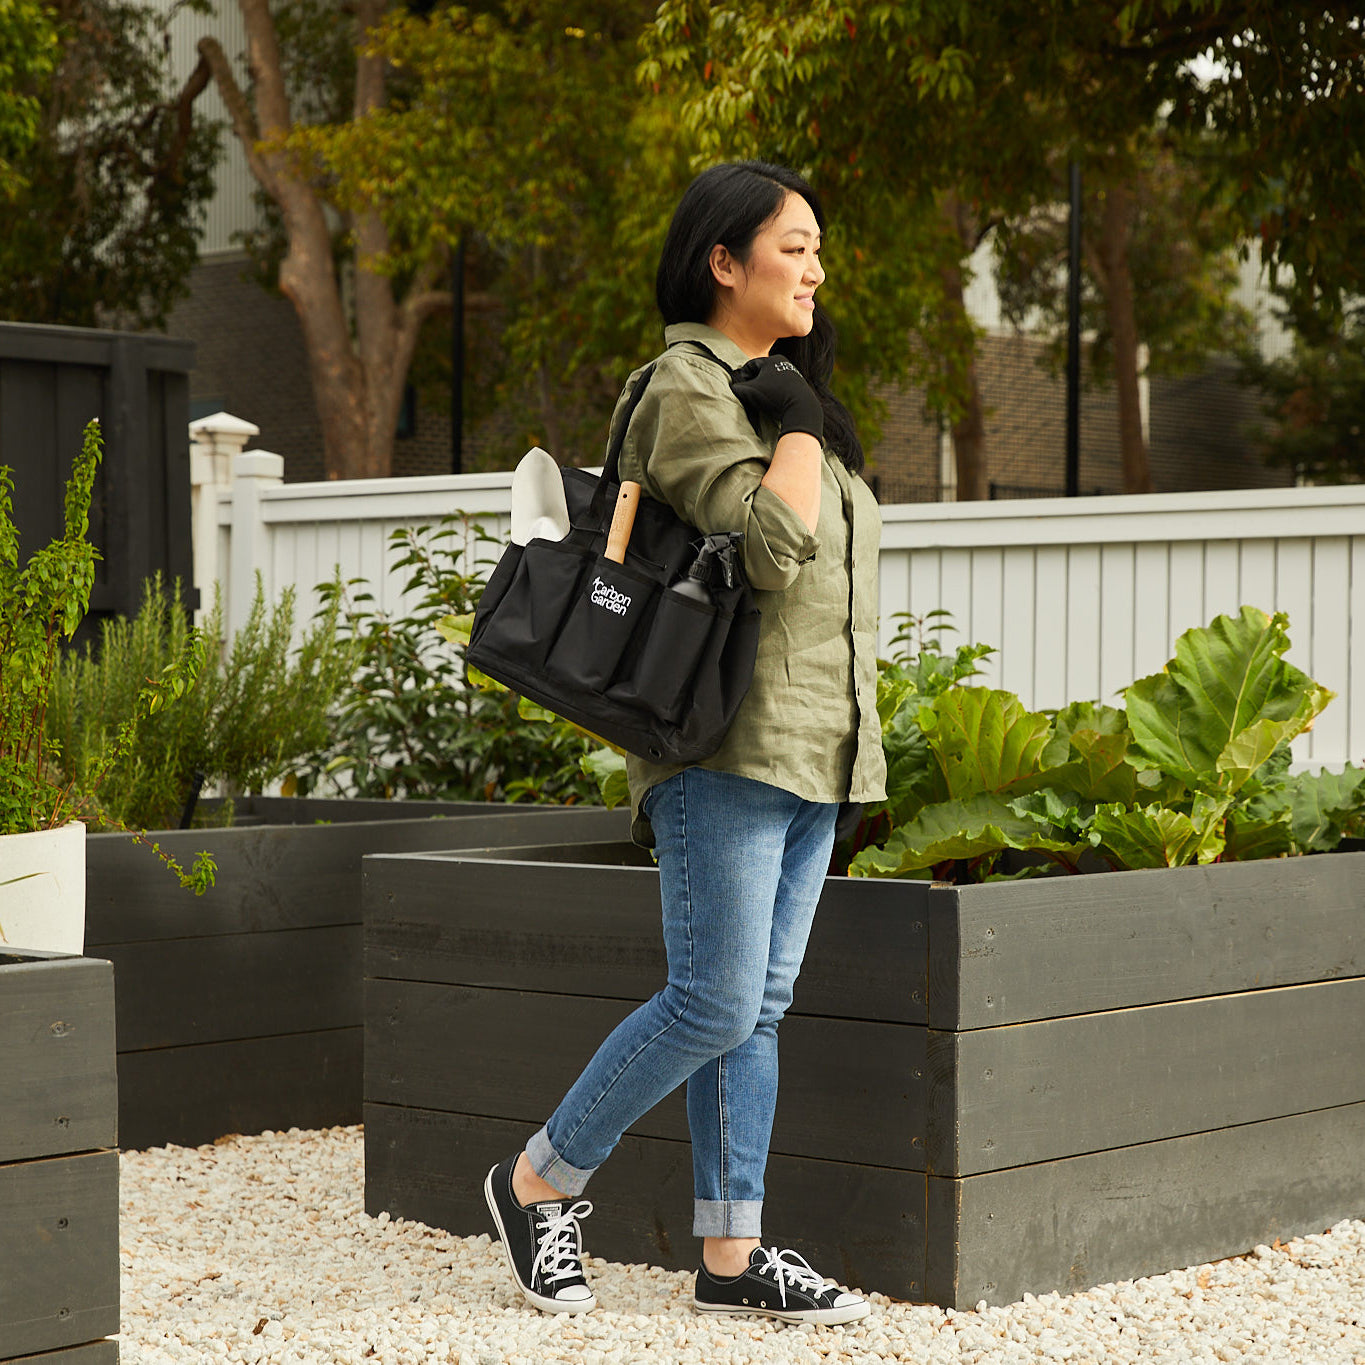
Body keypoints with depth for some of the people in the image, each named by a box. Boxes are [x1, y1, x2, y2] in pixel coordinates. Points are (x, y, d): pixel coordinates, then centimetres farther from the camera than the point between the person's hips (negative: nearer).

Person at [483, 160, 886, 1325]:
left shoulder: (773, 383, 21)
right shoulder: (688, 389, -9)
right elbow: (774, 549, -21)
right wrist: (793, 418, -10)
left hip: (815, 749, 9)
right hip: (728, 744, -9)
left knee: (761, 1008, 7)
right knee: (715, 1006, -10)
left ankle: (732, 1254, 9)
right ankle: (540, 1181, 7)